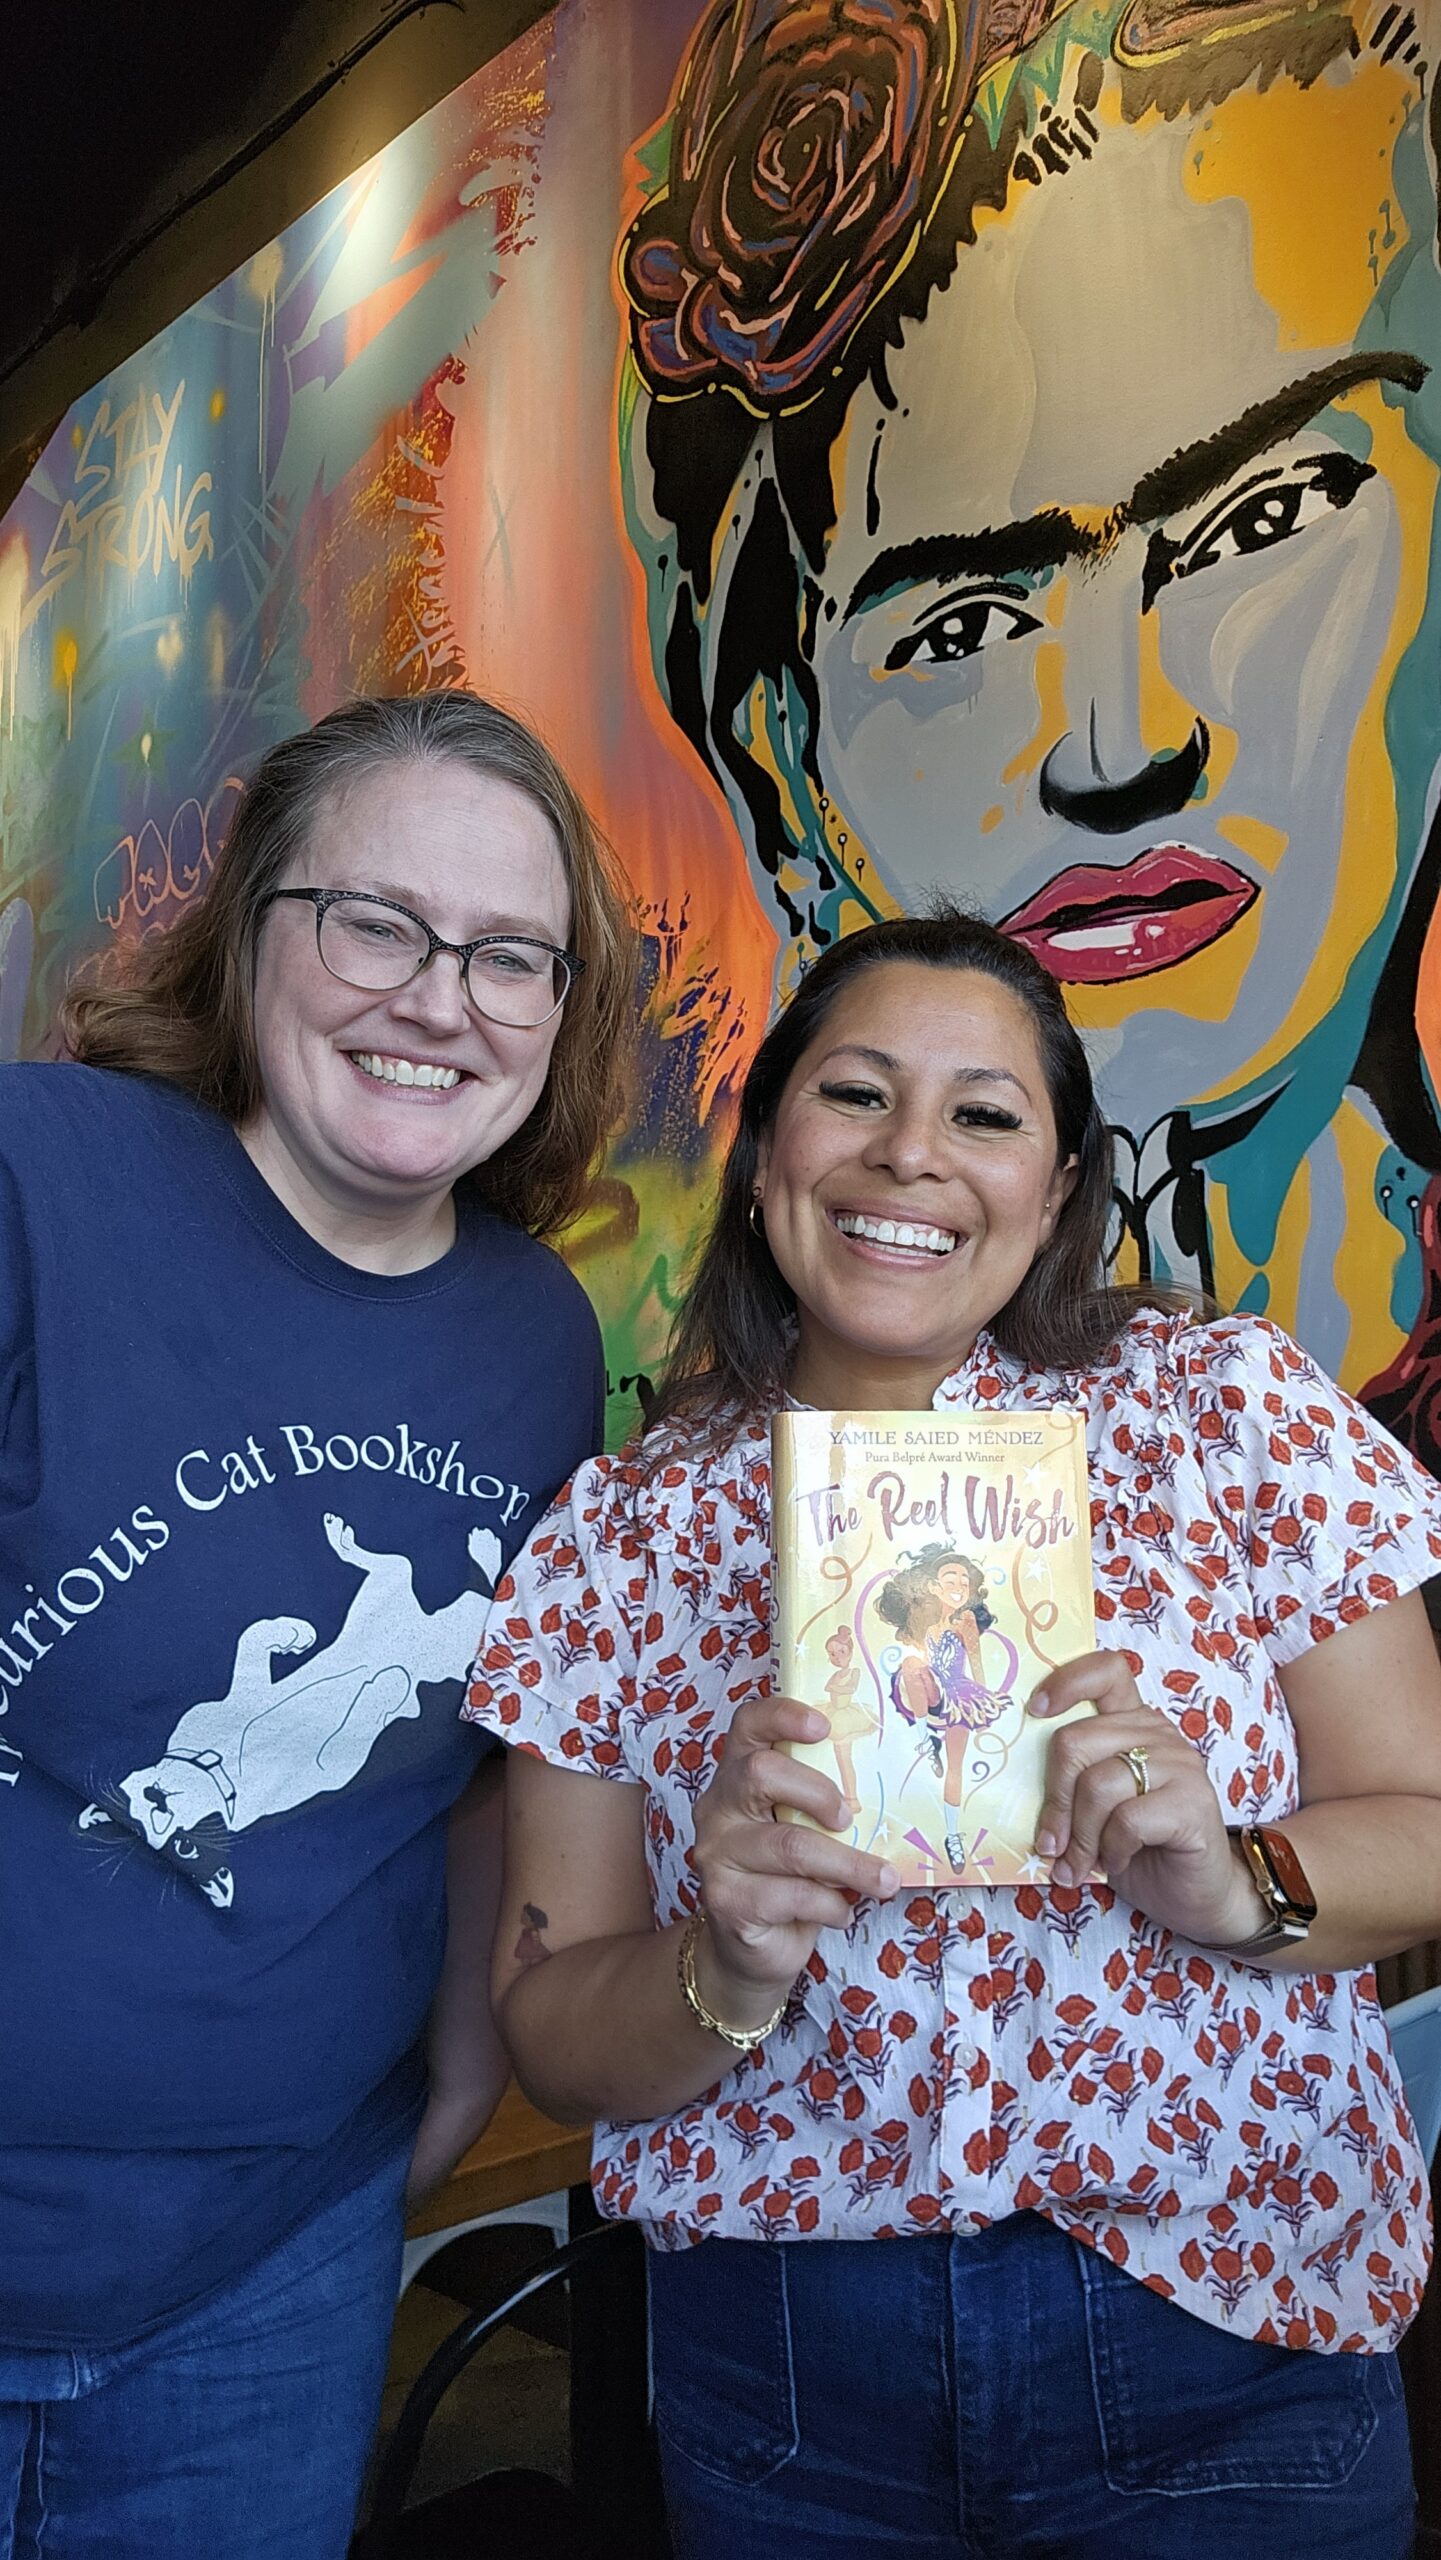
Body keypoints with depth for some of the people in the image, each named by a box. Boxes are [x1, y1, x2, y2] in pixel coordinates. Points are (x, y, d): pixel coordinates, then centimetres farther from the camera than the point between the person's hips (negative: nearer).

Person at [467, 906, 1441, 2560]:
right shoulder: (620, 1537, -5)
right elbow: (550, 2038, -3)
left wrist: (1237, 1882, -23)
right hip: (776, 2364, 2)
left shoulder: (1230, 1410, -7)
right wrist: (726, 1972, -23)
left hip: (1222, 2352, 0)